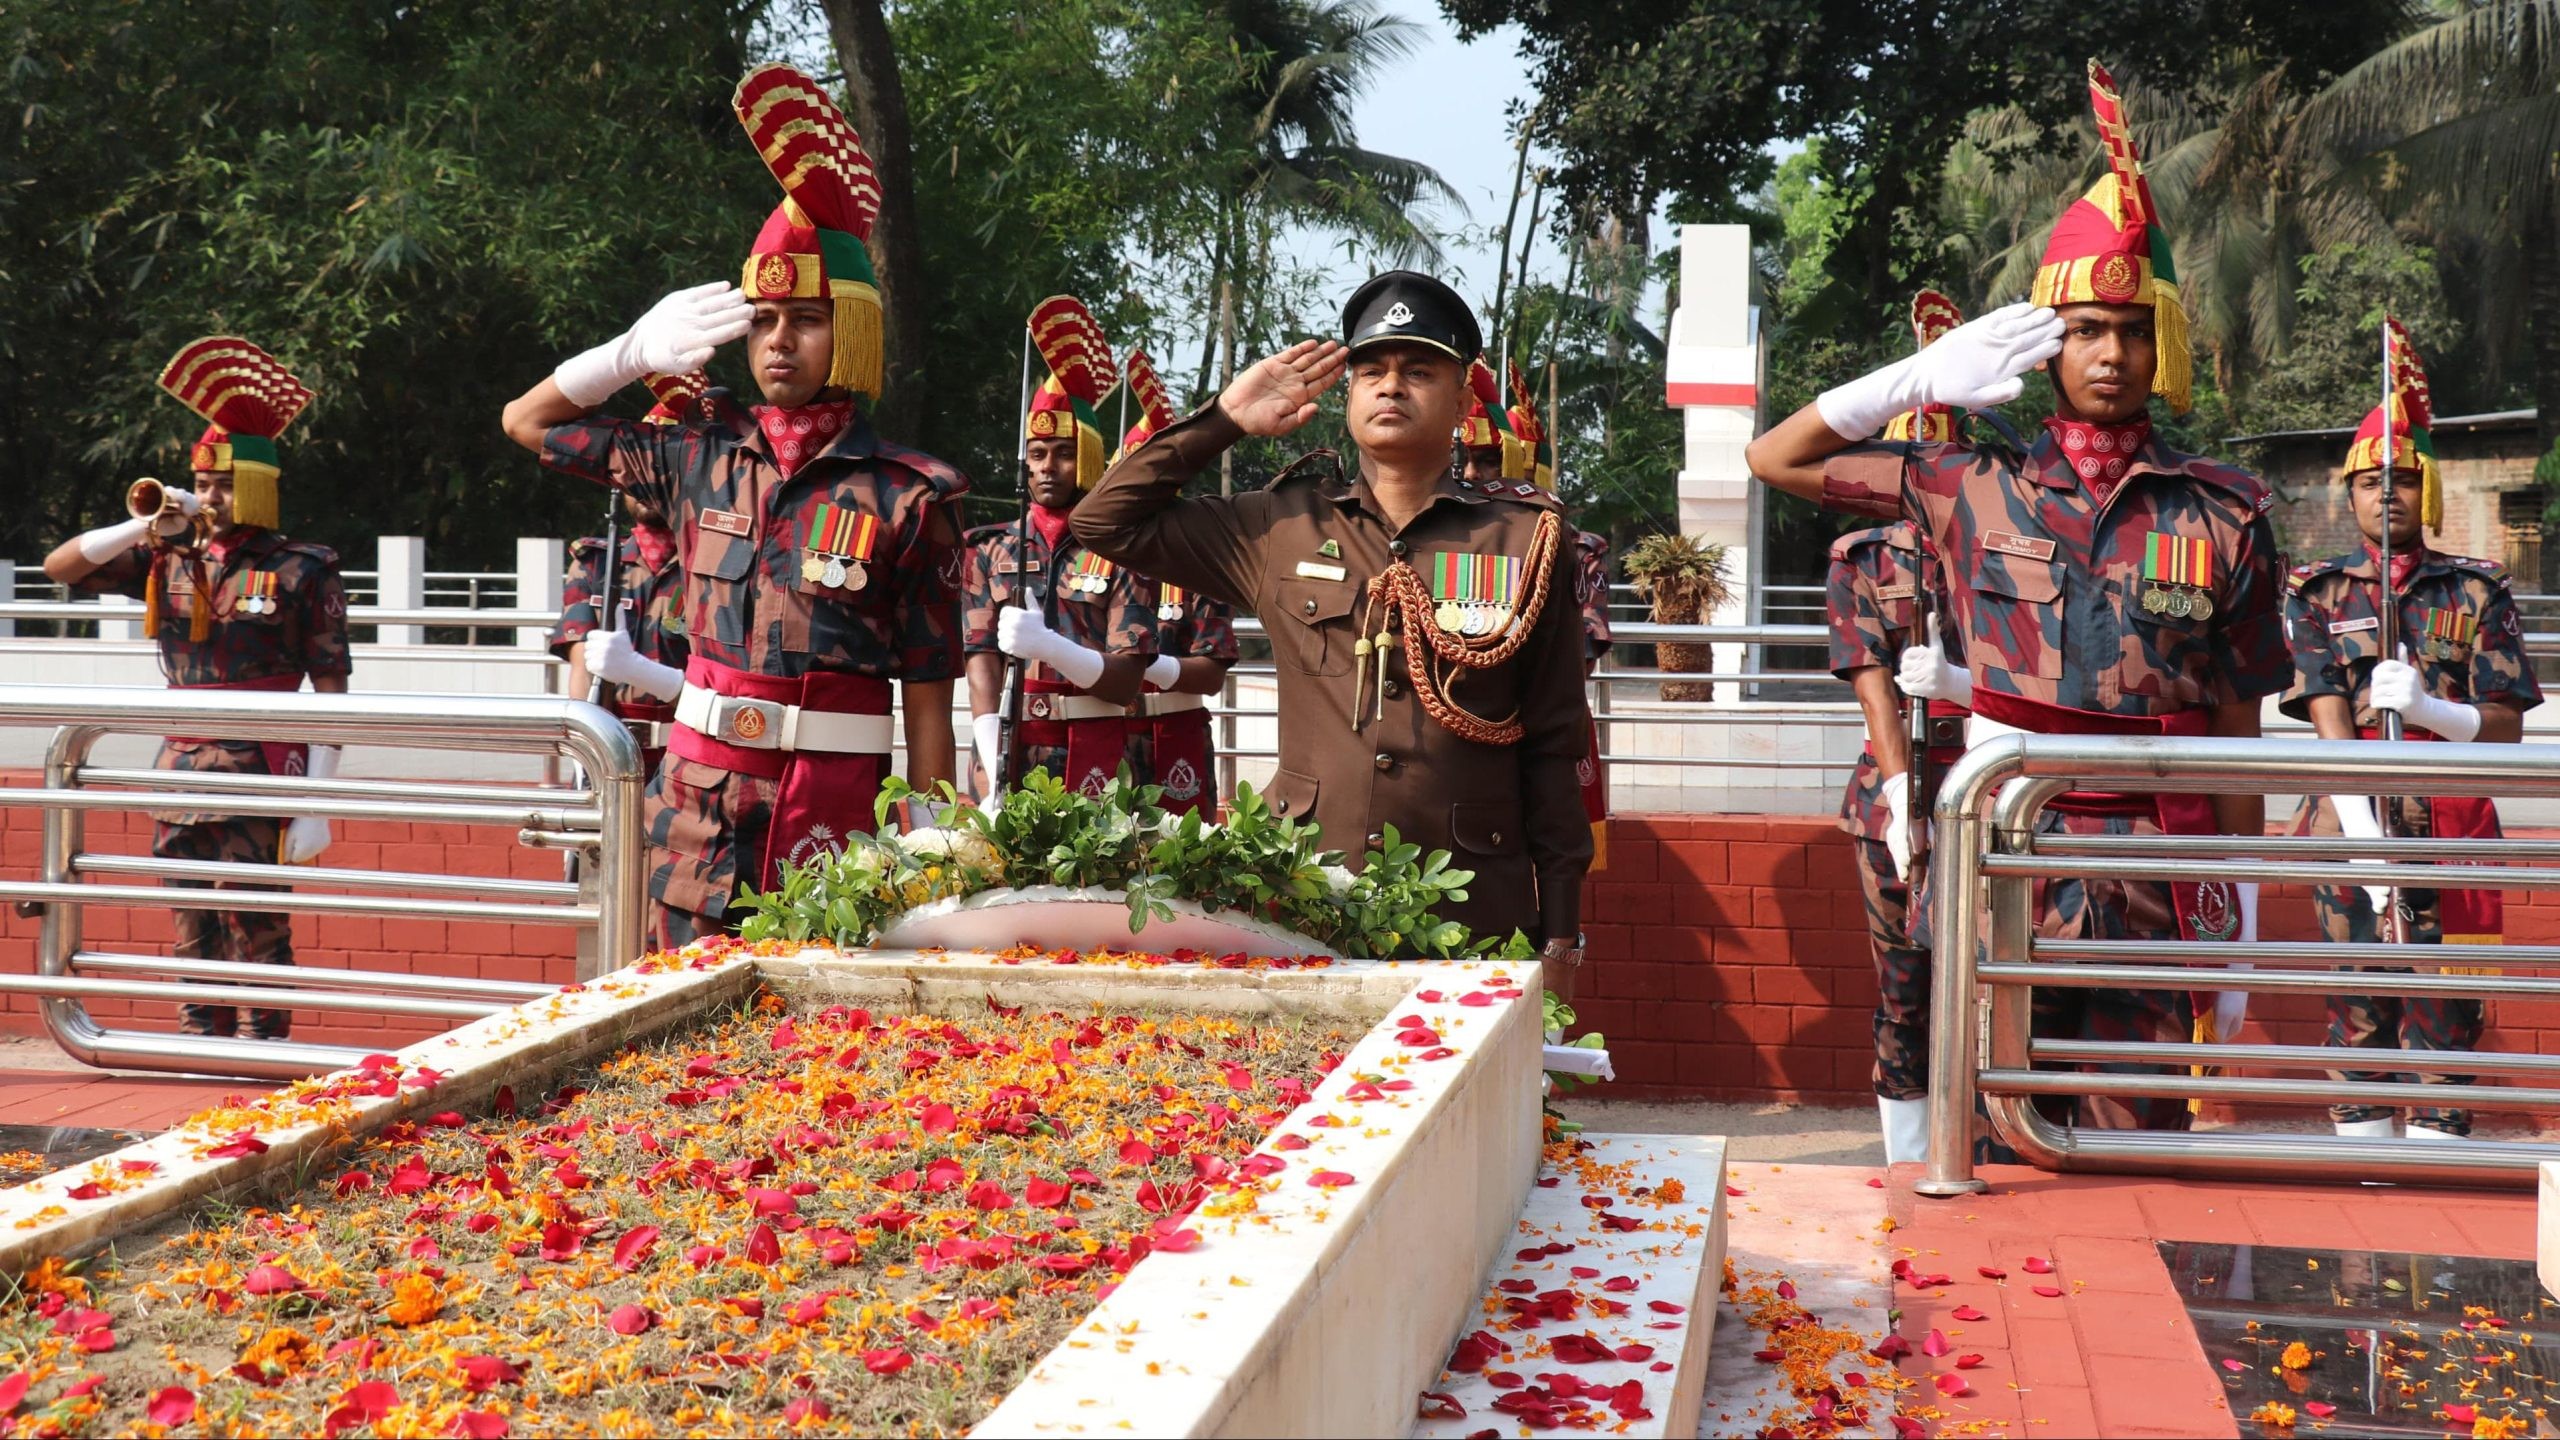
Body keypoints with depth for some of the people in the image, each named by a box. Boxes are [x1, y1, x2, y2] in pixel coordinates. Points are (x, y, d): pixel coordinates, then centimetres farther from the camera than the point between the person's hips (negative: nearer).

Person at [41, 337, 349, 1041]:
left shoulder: (300, 571, -5)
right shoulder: (168, 560, 10)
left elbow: (331, 694, -7)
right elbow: (59, 566, 11)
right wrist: (145, 528, -4)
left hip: (259, 773, -5)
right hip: (181, 770, 5)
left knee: (257, 928, -4)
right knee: (194, 930, 11)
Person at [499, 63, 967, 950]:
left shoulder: (906, 500, -6)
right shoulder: (702, 458, 7)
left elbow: (929, 710, -5)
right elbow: (526, 421, 22)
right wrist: (636, 351, 10)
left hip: (835, 825, -4)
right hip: (696, 804, 4)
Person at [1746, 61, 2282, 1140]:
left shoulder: (2221, 517, 4)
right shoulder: (1971, 491, 5)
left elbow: (2238, 729, 7)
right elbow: (1775, 457, 10)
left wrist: (2239, 916, 5)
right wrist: (1923, 376, 1)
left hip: (2155, 886, 0)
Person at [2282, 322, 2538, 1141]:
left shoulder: (2476, 591, 6)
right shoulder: (2316, 594, 4)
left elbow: (2506, 728, 3)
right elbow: (2330, 726, -5)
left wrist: (2427, 707, -17)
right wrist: (2368, 842, -16)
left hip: (2454, 833, 0)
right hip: (2352, 826, 0)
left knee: (2445, 1013, 0)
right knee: (2358, 1011, 4)